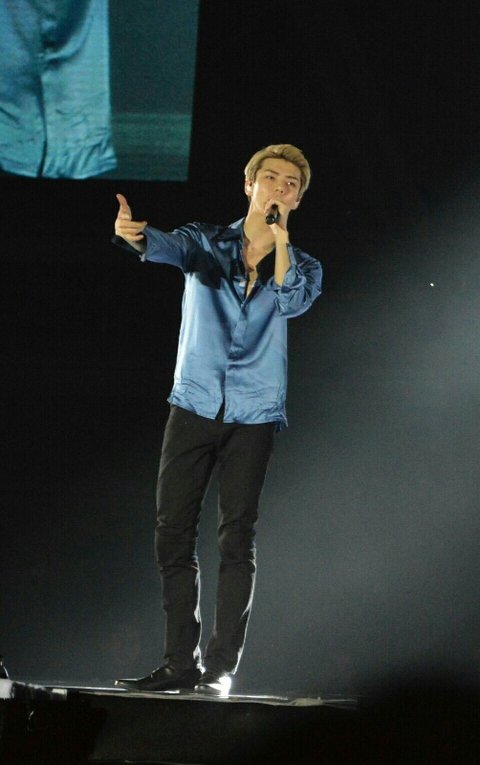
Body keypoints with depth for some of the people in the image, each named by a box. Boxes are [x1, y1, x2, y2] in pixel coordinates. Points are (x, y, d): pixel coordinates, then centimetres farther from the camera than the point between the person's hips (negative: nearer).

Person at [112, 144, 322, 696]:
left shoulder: (302, 268, 11)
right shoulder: (207, 241, 8)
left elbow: (292, 303, -11)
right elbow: (176, 248, -15)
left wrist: (280, 235, -11)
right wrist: (137, 237, -37)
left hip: (253, 413, -1)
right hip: (194, 403, 1)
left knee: (237, 537, -5)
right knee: (173, 531, -2)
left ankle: (220, 667, -3)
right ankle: (180, 662, 4)